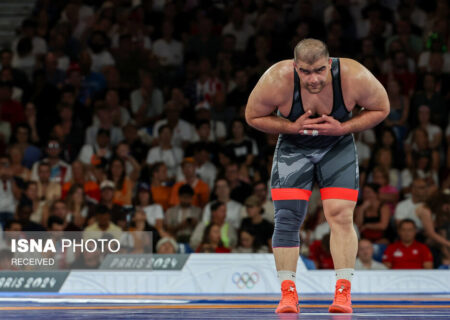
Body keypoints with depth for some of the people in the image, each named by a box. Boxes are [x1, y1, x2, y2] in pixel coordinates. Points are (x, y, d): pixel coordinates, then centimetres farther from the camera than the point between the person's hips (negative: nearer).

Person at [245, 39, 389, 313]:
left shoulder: (354, 77, -29)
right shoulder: (276, 80, -30)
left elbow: (381, 108, -10)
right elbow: (253, 116, -12)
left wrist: (343, 128, -24)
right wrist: (293, 127, -26)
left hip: (338, 147, 0)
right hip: (293, 147, 0)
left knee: (340, 215, -12)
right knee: (287, 217, -8)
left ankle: (344, 292, -5)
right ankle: (288, 293, 1)